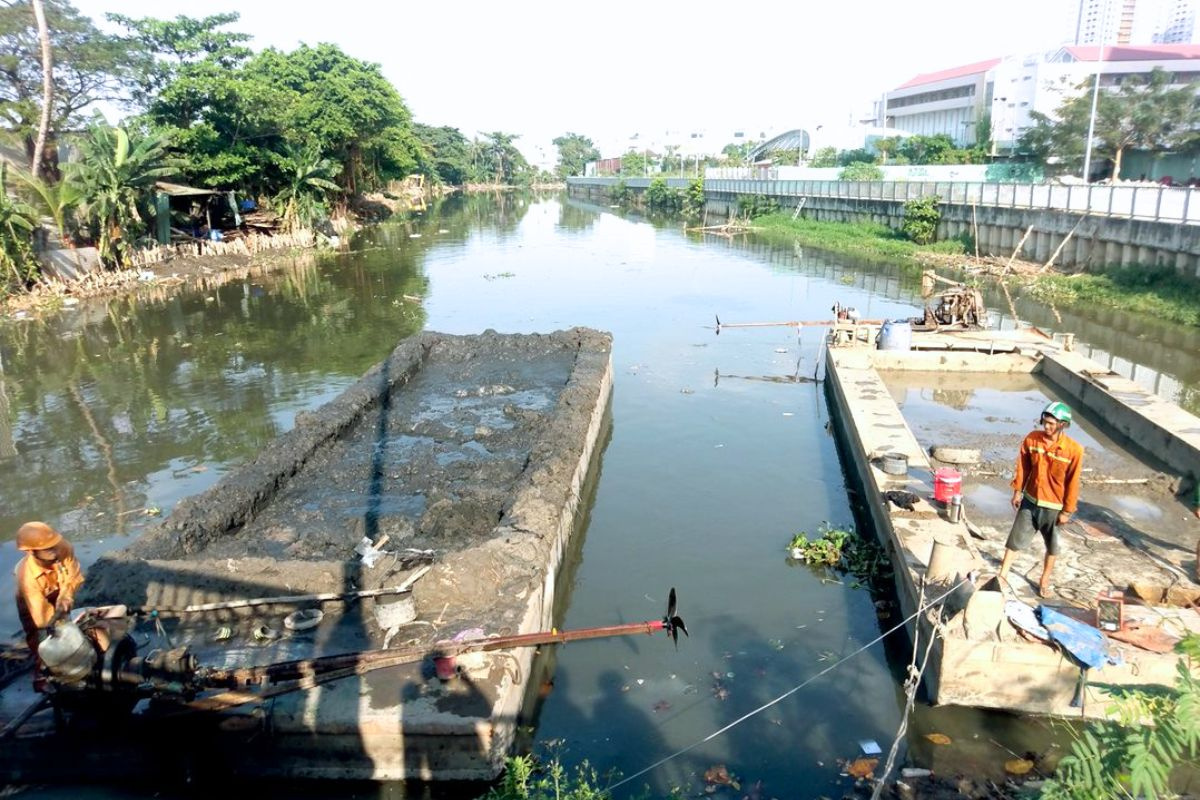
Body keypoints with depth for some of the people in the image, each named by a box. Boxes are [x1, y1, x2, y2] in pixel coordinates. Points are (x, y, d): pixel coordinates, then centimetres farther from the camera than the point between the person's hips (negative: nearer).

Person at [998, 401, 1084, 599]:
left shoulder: (1074, 450, -19)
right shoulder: (1032, 439, -10)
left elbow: (1072, 483, -12)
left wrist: (1067, 511, -8)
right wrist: (1017, 491, 5)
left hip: (1054, 507, -2)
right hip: (1030, 501, 2)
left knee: (1052, 547, 16)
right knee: (1016, 540, 7)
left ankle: (1044, 582, 34)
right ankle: (1002, 576, 16)